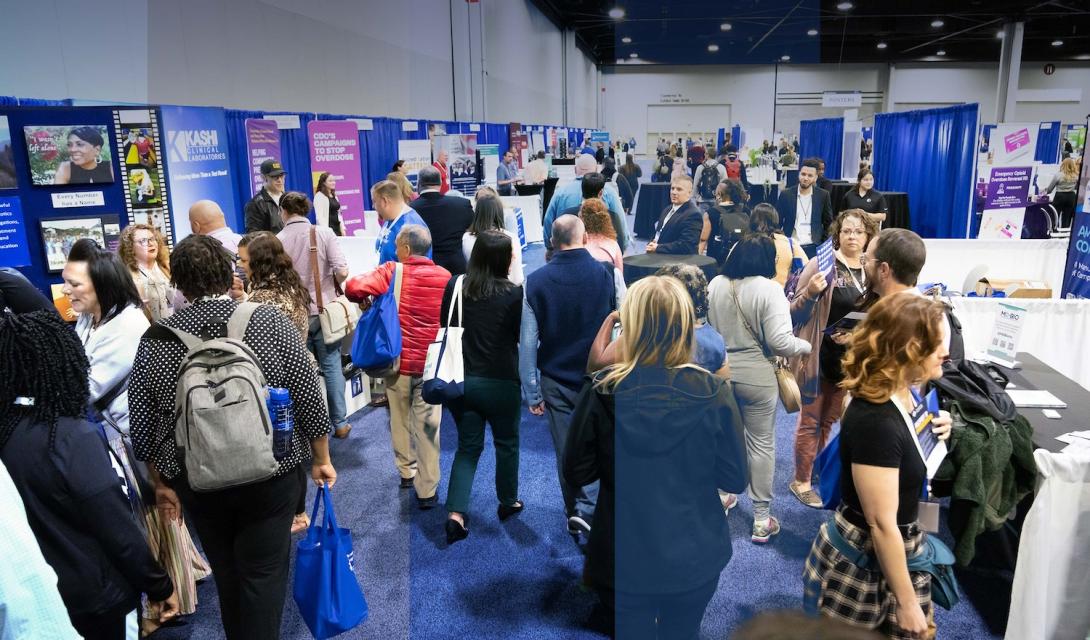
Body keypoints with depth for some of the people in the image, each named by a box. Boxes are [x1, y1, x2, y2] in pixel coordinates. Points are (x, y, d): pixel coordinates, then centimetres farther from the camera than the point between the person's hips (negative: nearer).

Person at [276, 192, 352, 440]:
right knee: (331, 366, 10)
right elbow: (342, 271, -13)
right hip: (324, 310, 1)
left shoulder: (278, 240, -7)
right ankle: (339, 423, 16)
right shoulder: (324, 233, -6)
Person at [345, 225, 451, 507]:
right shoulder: (445, 277, 0)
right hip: (432, 364, 1)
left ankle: (407, 471, 35)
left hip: (399, 361, -1)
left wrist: (363, 299, 1)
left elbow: (354, 287, -20)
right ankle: (427, 489, 11)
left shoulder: (392, 272, -9)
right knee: (428, 426, 7)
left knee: (400, 420, 21)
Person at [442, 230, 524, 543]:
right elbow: (521, 336, -5)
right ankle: (507, 502, 36)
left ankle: (456, 512, 3)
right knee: (506, 443, 19)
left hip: (461, 380, 3)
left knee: (468, 446, 15)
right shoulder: (513, 293, -17)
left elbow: (444, 326, 5)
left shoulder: (455, 285, -6)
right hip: (501, 382, -3)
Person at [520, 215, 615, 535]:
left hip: (556, 380, 1)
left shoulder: (536, 281, -9)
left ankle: (574, 513, 29)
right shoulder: (607, 274, -12)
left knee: (566, 449, 14)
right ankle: (586, 507, -1)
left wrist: (532, 393, -1)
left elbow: (528, 342, -8)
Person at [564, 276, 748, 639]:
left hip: (622, 557, 0)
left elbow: (576, 473, -8)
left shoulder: (602, 390, -18)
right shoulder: (712, 392, -17)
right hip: (694, 557, 1)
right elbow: (734, 479, -7)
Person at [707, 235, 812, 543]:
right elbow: (779, 341, -20)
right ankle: (761, 518, 16)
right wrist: (806, 346, -1)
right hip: (755, 376, -4)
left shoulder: (715, 284, -1)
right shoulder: (769, 289, -16)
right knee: (761, 443, 8)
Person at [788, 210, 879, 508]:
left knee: (829, 421, 19)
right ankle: (801, 481, 20)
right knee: (811, 421, 5)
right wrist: (810, 293, -32)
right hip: (819, 356, -5)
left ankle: (815, 471, 37)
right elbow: (793, 313, -13)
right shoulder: (824, 264, -12)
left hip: (852, 359, 5)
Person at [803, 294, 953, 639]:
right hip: (865, 561, -8)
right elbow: (881, 524, -25)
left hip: (904, 547, 8)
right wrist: (906, 601, -17)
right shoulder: (875, 420, -30)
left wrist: (932, 433, -1)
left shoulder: (905, 395, -2)